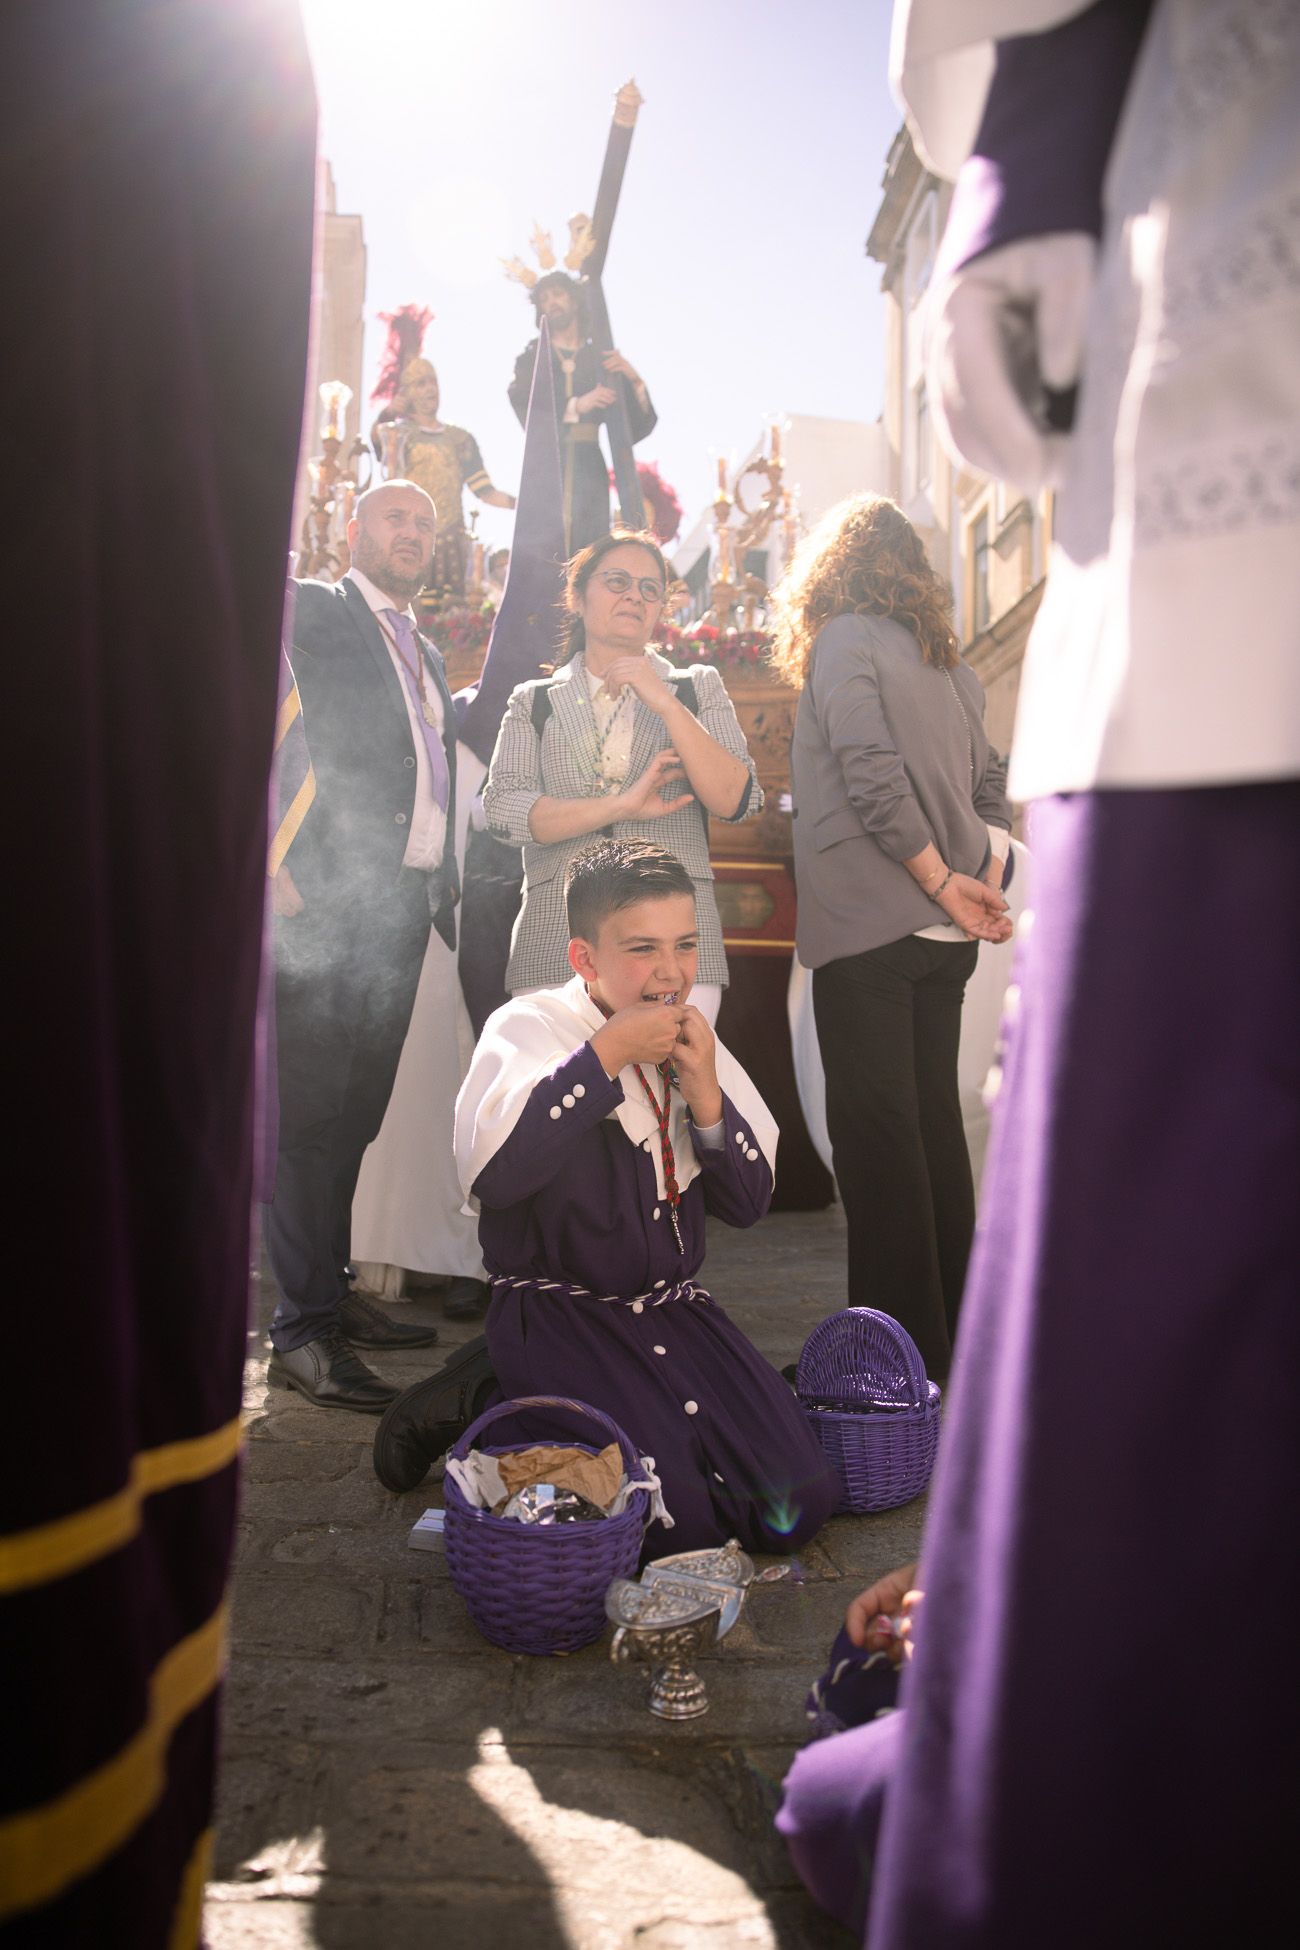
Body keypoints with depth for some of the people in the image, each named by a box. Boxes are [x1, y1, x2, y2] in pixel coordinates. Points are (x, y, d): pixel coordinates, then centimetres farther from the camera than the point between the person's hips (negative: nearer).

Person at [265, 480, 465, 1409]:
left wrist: (444, 891, 14)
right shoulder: (308, 610, 1)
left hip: (404, 907, 7)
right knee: (309, 1114, -7)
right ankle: (302, 1330, -2)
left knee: (356, 1114, 12)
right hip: (325, 902, -7)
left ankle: (334, 1291, 22)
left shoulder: (427, 654, 24)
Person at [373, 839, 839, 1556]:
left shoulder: (694, 1044, 7)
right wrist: (606, 1054, -24)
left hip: (675, 1308, 5)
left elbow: (750, 1201, 5)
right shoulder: (529, 1027, -9)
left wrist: (704, 1093, -11)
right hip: (559, 1314, -5)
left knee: (796, 1506, -7)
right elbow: (490, 1173, -28)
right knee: (674, 1522, -20)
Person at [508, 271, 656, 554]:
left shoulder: (602, 360, 15)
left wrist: (635, 381, -7)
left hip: (589, 468, 1)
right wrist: (577, 406, -17)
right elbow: (525, 412, -5)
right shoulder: (531, 359, 14)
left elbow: (640, 425, 10)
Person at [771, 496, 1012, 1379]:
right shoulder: (951, 663, 18)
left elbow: (874, 776, -16)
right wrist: (983, 883, 3)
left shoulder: (844, 640, -3)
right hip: (944, 935, 7)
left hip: (870, 923, -7)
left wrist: (942, 883, -12)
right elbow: (993, 789, 13)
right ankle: (953, 1330, 20)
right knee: (934, 1116, 13)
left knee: (876, 1127, -4)